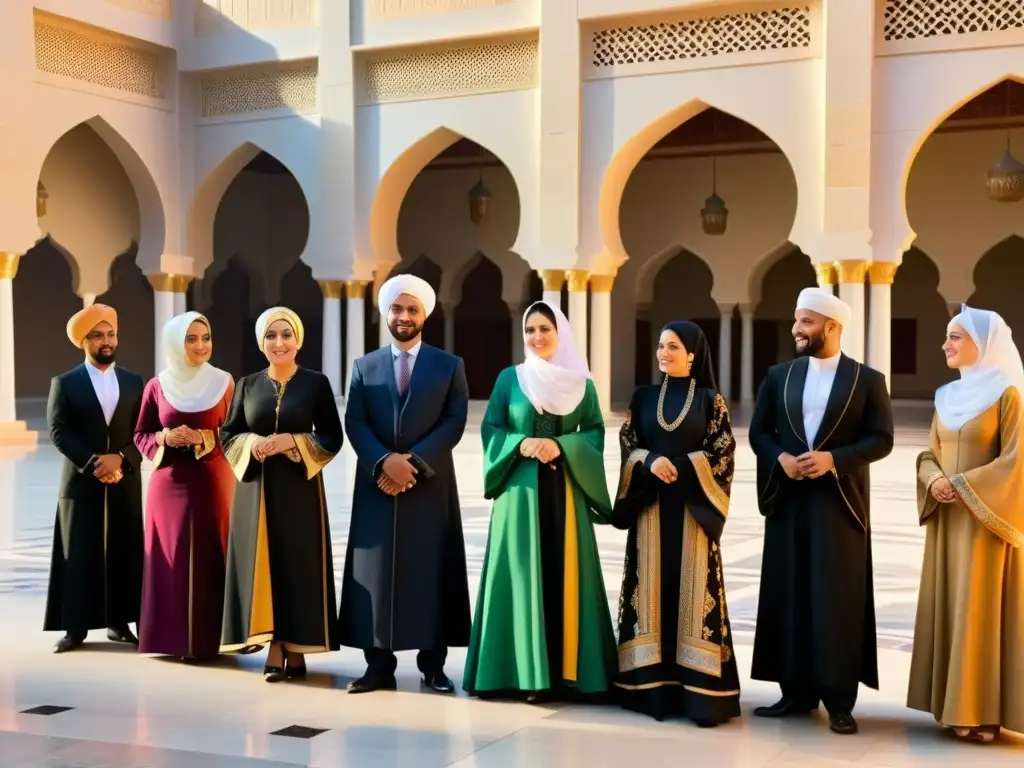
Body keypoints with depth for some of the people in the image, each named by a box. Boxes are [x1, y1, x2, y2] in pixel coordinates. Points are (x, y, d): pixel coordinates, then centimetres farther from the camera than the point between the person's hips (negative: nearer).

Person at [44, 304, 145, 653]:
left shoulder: (135, 382, 11)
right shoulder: (65, 383, 4)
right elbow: (59, 431, -5)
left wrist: (120, 459, -13)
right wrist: (92, 463, -16)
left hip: (125, 483, 2)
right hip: (80, 483, -2)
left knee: (124, 555, 3)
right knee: (78, 556, -1)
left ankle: (119, 623, 11)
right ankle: (75, 627, 2)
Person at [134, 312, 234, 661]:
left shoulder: (225, 383, 0)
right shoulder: (157, 386, 4)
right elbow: (140, 436, 10)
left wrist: (203, 438, -14)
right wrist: (165, 438, -10)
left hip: (212, 484, -1)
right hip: (169, 484, 1)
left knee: (209, 557, -2)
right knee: (168, 558, 2)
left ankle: (206, 638, 6)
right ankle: (168, 636, 11)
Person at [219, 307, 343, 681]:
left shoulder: (316, 383, 0)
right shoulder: (247, 384, 7)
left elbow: (333, 438, -1)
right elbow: (228, 435, 8)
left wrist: (293, 442, -15)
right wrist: (252, 444, -12)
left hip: (299, 488, -2)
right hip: (256, 488, 2)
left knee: (298, 564, -2)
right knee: (261, 564, 0)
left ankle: (295, 649, 7)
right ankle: (273, 651, 5)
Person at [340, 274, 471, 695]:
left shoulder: (449, 365, 6)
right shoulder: (364, 367, 10)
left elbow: (454, 423, -4)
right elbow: (354, 424, 0)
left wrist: (413, 461, -15)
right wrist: (384, 461, -17)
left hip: (431, 487, -1)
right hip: (376, 486, 1)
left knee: (430, 575, 1)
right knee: (376, 574, 1)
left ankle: (432, 666, 8)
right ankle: (379, 666, 7)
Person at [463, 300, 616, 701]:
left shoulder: (581, 383, 8)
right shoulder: (509, 378, 6)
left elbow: (595, 432, 4)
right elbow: (490, 429, 4)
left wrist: (562, 446, -13)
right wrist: (520, 444, -14)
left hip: (565, 490, 1)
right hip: (521, 489, -1)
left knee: (563, 575, 1)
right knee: (522, 574, -2)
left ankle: (565, 669, 6)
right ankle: (524, 671, 2)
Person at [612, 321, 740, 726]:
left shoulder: (711, 400, 1)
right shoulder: (643, 397, 9)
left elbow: (722, 453, -4)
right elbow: (627, 446, 6)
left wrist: (682, 468, -16)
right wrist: (651, 462, -13)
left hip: (692, 507, -2)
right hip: (650, 506, 3)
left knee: (693, 590, -3)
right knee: (653, 587, 2)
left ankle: (698, 687, 1)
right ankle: (652, 684, 8)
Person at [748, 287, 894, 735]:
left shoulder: (868, 380, 0)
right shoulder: (779, 376, 9)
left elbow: (882, 439, -4)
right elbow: (758, 431, 10)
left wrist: (834, 459, -18)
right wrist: (780, 458, -10)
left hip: (840, 503, -3)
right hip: (788, 501, 3)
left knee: (838, 600, -2)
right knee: (788, 597, 4)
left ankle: (839, 700, 4)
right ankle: (796, 692, 13)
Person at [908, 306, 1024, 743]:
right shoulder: (947, 396, 12)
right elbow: (929, 454, 12)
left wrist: (963, 486, -18)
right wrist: (933, 480, -8)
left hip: (985, 520, -7)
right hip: (948, 520, 7)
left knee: (981, 613, -5)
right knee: (949, 610, 7)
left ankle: (982, 712, 1)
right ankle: (956, 705, 14)